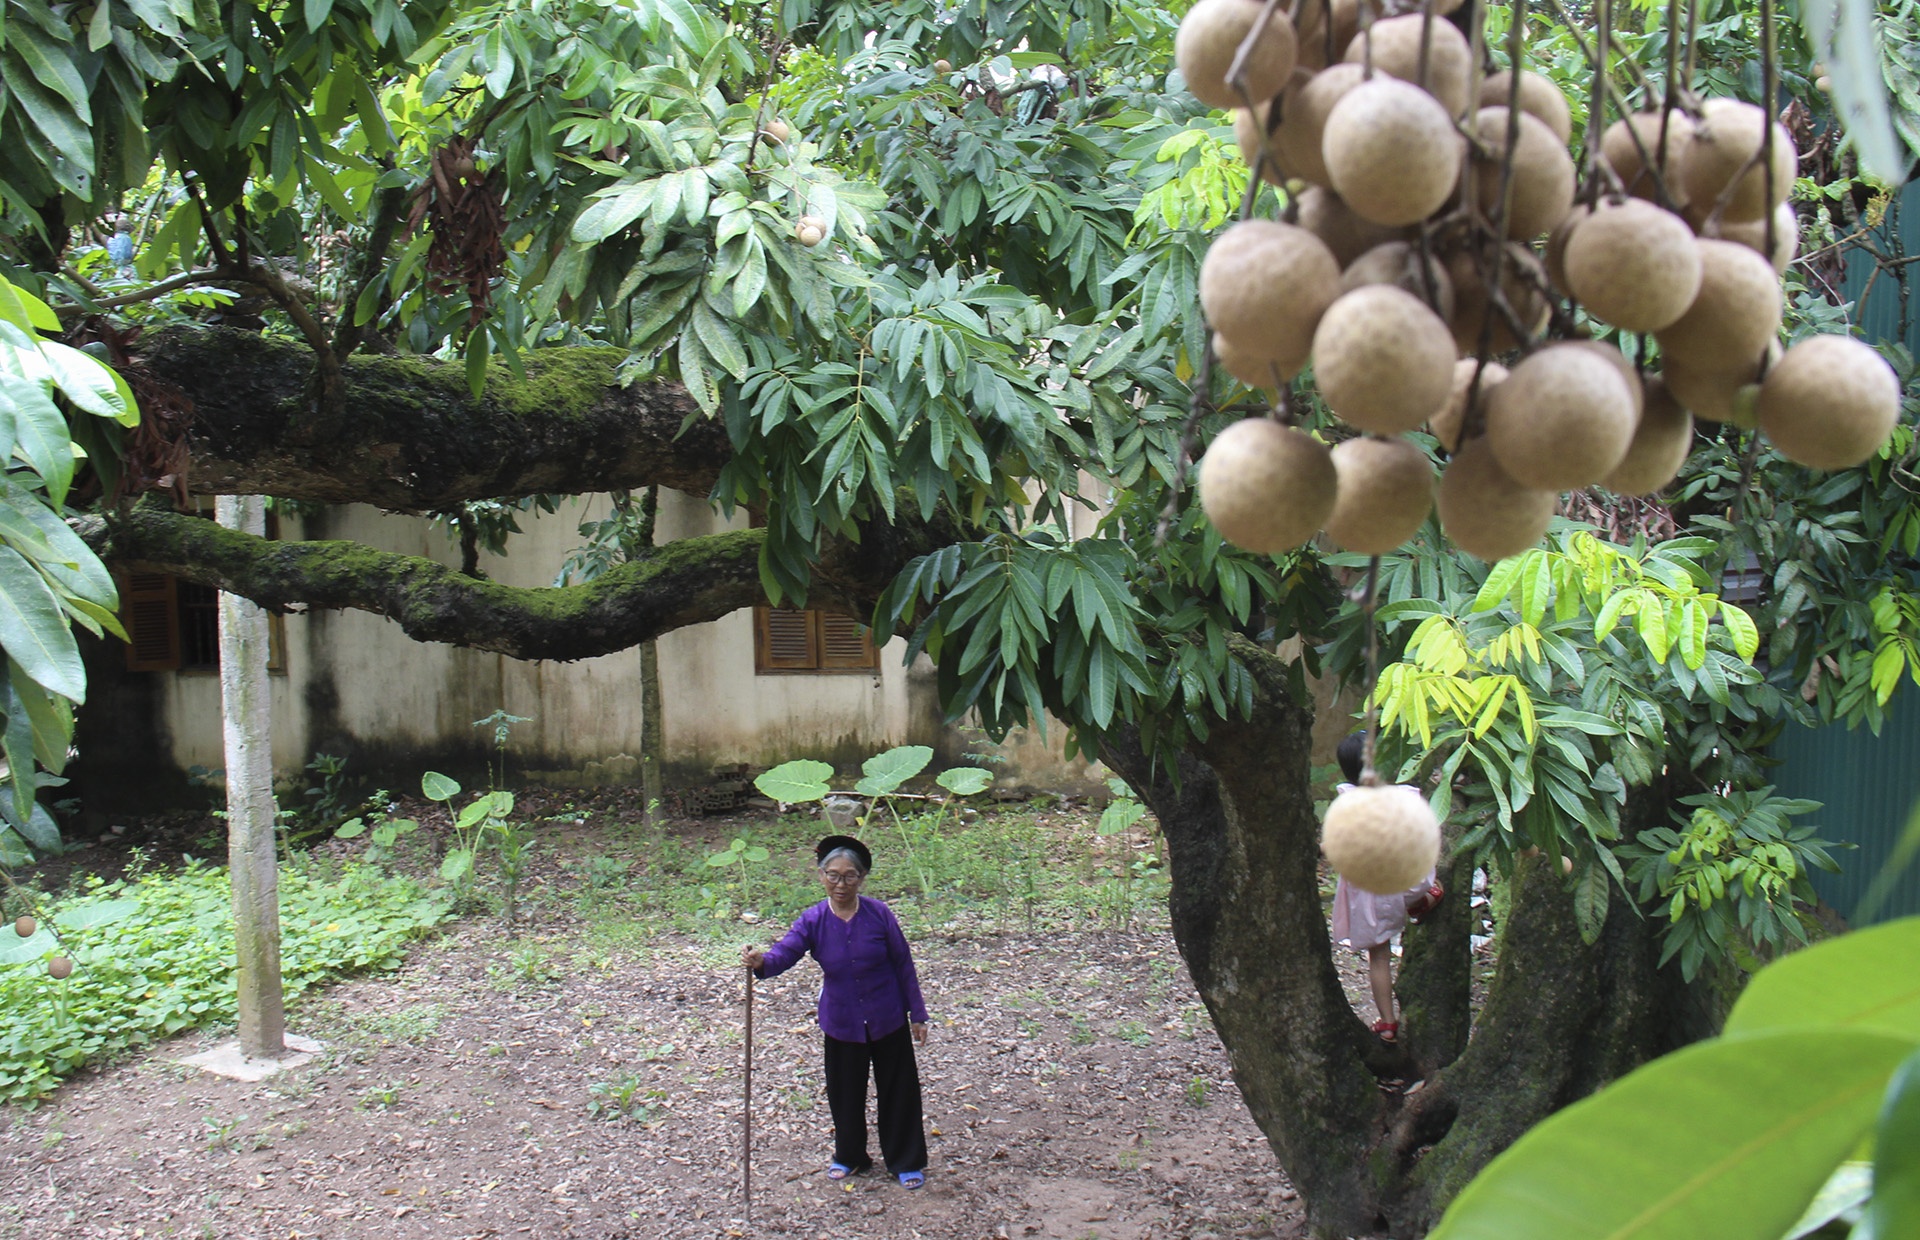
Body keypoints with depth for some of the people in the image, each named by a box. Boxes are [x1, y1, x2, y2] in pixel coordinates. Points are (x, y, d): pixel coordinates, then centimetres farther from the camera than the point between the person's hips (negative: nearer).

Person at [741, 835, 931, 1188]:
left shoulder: (879, 914, -12)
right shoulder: (813, 920, -10)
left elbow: (904, 965, -4)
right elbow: (785, 952, -24)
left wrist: (917, 1014, -2)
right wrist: (761, 961, -48)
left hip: (888, 1021, -1)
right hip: (842, 1023, 1)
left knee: (898, 1091, 8)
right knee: (845, 1092, 16)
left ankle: (907, 1162, 25)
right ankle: (849, 1157, 38)